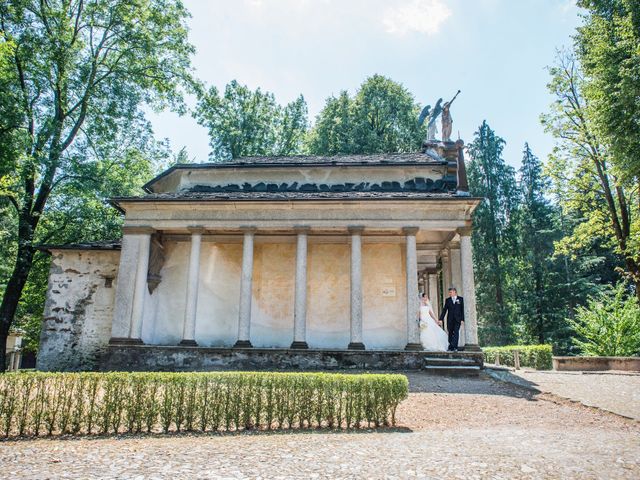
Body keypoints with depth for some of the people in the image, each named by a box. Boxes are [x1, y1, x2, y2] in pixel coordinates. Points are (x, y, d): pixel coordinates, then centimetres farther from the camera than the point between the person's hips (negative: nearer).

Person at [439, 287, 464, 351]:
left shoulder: (461, 299, 4)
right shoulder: (448, 300, 7)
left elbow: (462, 310, 1)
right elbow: (444, 310, 5)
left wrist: (462, 319, -6)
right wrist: (441, 319, -2)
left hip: (457, 319, -2)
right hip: (450, 319, 2)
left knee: (456, 333, -10)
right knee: (450, 333, 5)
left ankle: (455, 347, -11)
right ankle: (450, 347, 12)